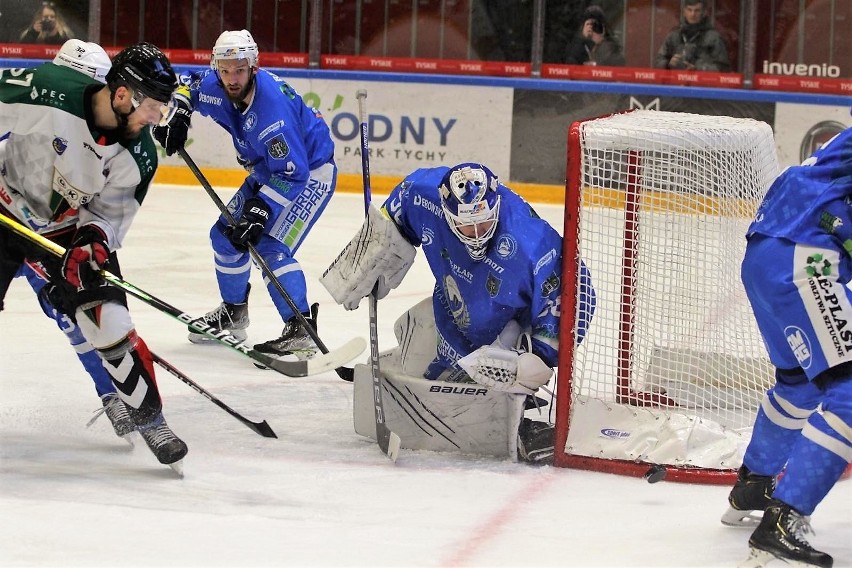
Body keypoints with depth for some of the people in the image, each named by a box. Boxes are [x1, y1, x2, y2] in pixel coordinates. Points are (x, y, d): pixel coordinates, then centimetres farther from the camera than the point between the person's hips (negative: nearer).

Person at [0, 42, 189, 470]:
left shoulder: (139, 158, -15)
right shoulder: (44, 91, -30)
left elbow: (110, 214, -4)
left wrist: (92, 242, -23)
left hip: (69, 229, 2)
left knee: (108, 318, -10)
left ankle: (148, 416, 2)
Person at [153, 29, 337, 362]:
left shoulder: (272, 104, -36)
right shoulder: (217, 88, -13)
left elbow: (292, 172, -35)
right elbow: (189, 85, 11)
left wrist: (260, 209, -38)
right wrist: (177, 116, -7)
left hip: (310, 172, -9)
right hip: (270, 170, 9)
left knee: (271, 247, -24)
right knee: (226, 234, 14)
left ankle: (301, 332, -26)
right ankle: (233, 312, 34)